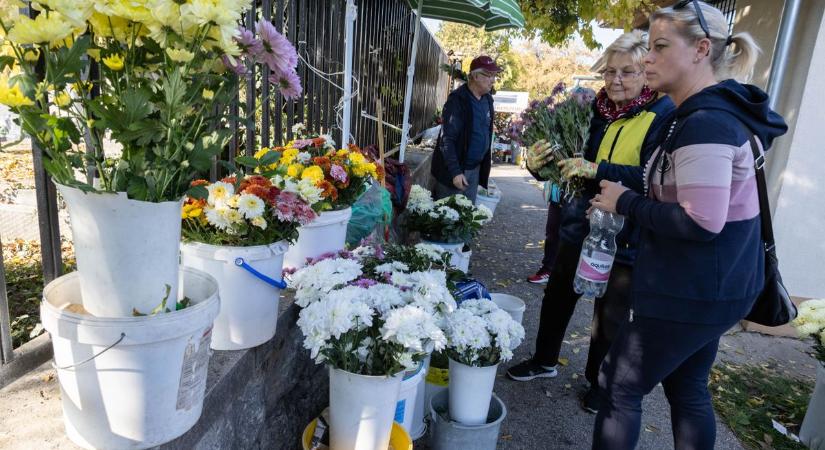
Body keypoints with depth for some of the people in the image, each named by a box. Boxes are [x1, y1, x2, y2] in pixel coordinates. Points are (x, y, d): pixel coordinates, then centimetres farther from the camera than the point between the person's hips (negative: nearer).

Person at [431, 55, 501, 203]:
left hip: (475, 169, 7)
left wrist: (484, 168, 13)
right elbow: (447, 139, -20)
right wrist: (455, 171, -25)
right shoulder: (458, 100, -17)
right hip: (454, 170, -7)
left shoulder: (488, 99, 7)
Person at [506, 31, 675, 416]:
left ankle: (599, 381, 32)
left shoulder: (664, 114, -14)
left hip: (626, 236, -6)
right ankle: (545, 360, 39)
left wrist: (598, 170, -33)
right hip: (584, 222, 6)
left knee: (611, 315, 9)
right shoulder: (603, 108, 3)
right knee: (558, 294, 17)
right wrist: (560, 160, -6)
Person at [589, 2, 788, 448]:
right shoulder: (710, 112, 11)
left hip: (689, 293, -10)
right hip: (710, 287, 10)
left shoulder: (705, 123, -22)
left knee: (619, 388, 4)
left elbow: (701, 222, -29)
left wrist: (625, 202, -17)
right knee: (688, 388, 22)